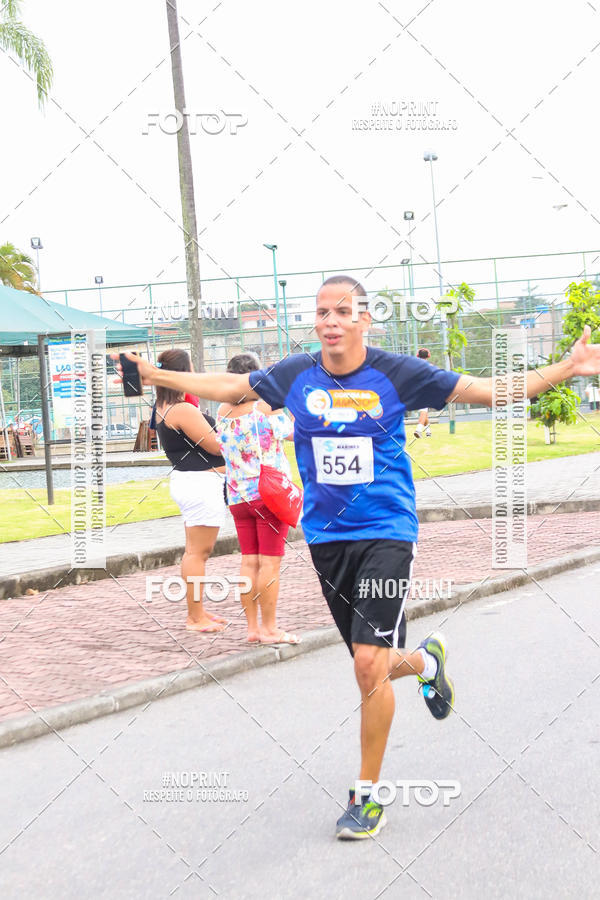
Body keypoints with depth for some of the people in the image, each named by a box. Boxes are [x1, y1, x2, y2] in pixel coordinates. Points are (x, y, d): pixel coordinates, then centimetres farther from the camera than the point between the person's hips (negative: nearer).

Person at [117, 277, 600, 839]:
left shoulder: (396, 374, -6)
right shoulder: (294, 376, 2)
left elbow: (492, 391, -1)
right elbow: (225, 387, 16)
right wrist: (152, 374, 16)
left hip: (385, 534, -3)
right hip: (325, 537, 4)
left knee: (370, 663, -15)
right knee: (372, 665, 11)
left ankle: (367, 796, 3)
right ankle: (425, 660, 49)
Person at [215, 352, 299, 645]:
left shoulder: (223, 411, 5)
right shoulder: (265, 406, -10)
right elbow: (294, 432, 0)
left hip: (238, 497, 6)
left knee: (249, 561, 9)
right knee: (270, 562, -1)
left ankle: (252, 627, 13)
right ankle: (269, 629, 3)